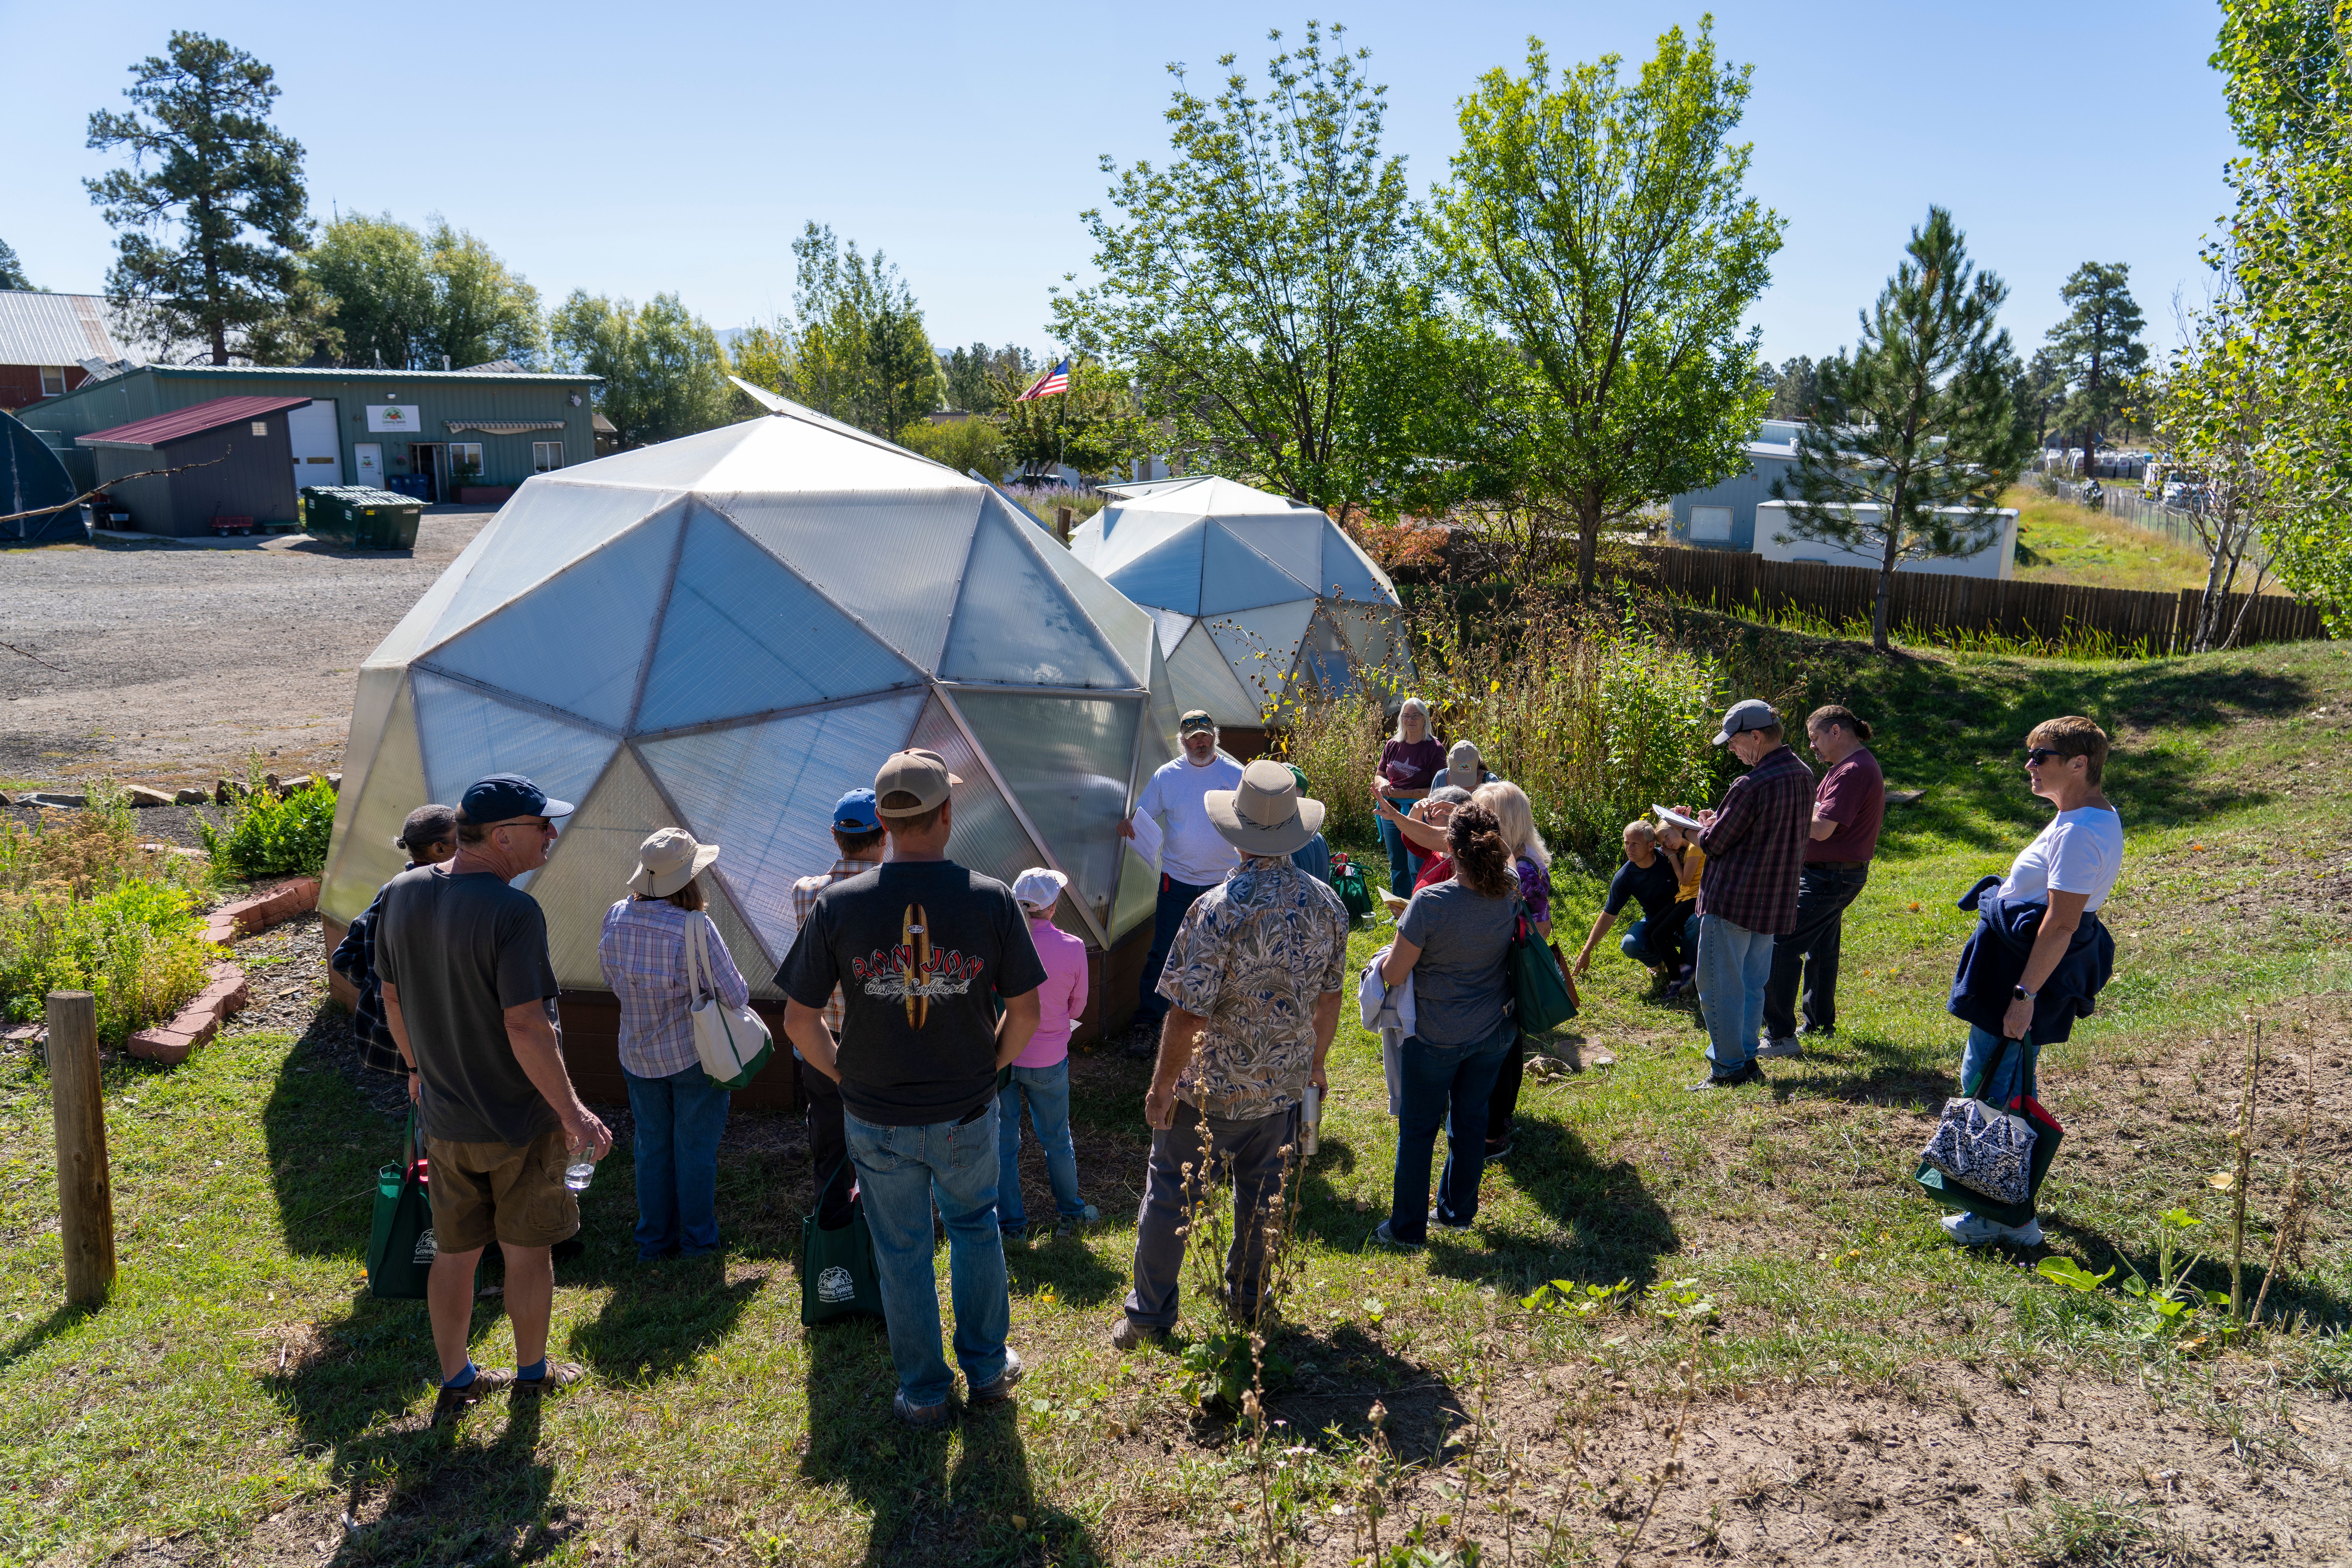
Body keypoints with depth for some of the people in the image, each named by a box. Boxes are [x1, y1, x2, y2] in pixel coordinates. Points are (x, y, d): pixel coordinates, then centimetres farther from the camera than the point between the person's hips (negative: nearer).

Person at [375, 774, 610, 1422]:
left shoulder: (403, 893, -2)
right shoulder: (513, 913, -25)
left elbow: (392, 996, 9)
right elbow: (525, 1028, -26)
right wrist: (573, 1112, -18)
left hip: (443, 1118, 6)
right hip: (520, 1119, -6)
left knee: (455, 1251, 19)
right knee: (527, 1251, 14)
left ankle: (455, 1380, 34)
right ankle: (532, 1373, 31)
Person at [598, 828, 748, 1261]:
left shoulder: (616, 917, -7)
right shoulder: (695, 928, -24)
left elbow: (611, 981, 9)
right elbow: (736, 995, -17)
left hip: (638, 1057, 5)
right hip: (694, 1055, -5)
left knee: (652, 1148, 17)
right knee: (695, 1149, 10)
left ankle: (653, 1241, 27)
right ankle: (697, 1241, 21)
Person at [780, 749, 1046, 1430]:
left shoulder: (838, 905, -13)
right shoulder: (991, 899, -14)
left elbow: (799, 1021, -7)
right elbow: (1026, 1011, -7)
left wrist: (847, 1077, 8)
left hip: (876, 1122, 0)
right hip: (967, 1116, 0)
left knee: (902, 1253, 18)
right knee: (975, 1227, 26)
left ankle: (924, 1395, 32)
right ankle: (987, 1370, 36)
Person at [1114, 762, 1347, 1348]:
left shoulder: (1219, 909, -25)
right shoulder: (1326, 903, -7)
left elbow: (1188, 1016, -23)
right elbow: (1330, 997, 4)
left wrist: (1162, 1086, -10)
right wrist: (1315, 1063, 19)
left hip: (1211, 1086, -4)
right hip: (1284, 1084, 5)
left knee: (1171, 1192, 12)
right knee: (1263, 1193, 22)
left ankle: (1149, 1315, 24)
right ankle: (1249, 1301, 38)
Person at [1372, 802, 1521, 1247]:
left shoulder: (1430, 902, -27)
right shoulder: (1508, 894, -11)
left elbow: (1394, 974, -20)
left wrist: (1391, 957, 3)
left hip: (1436, 1038, -5)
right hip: (1494, 1031, 5)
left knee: (1419, 1128, 11)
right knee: (1471, 1120, 21)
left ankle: (1408, 1227, 24)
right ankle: (1459, 1211, 38)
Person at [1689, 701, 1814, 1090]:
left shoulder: (1752, 785, -22)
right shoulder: (1803, 776, 5)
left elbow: (1715, 843, -16)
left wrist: (1706, 826, 7)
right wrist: (1721, 822, 14)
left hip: (1732, 900, -9)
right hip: (1775, 900, 9)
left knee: (1719, 987, 2)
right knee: (1752, 985, 17)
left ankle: (1728, 1069, 6)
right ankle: (1746, 1060, 23)